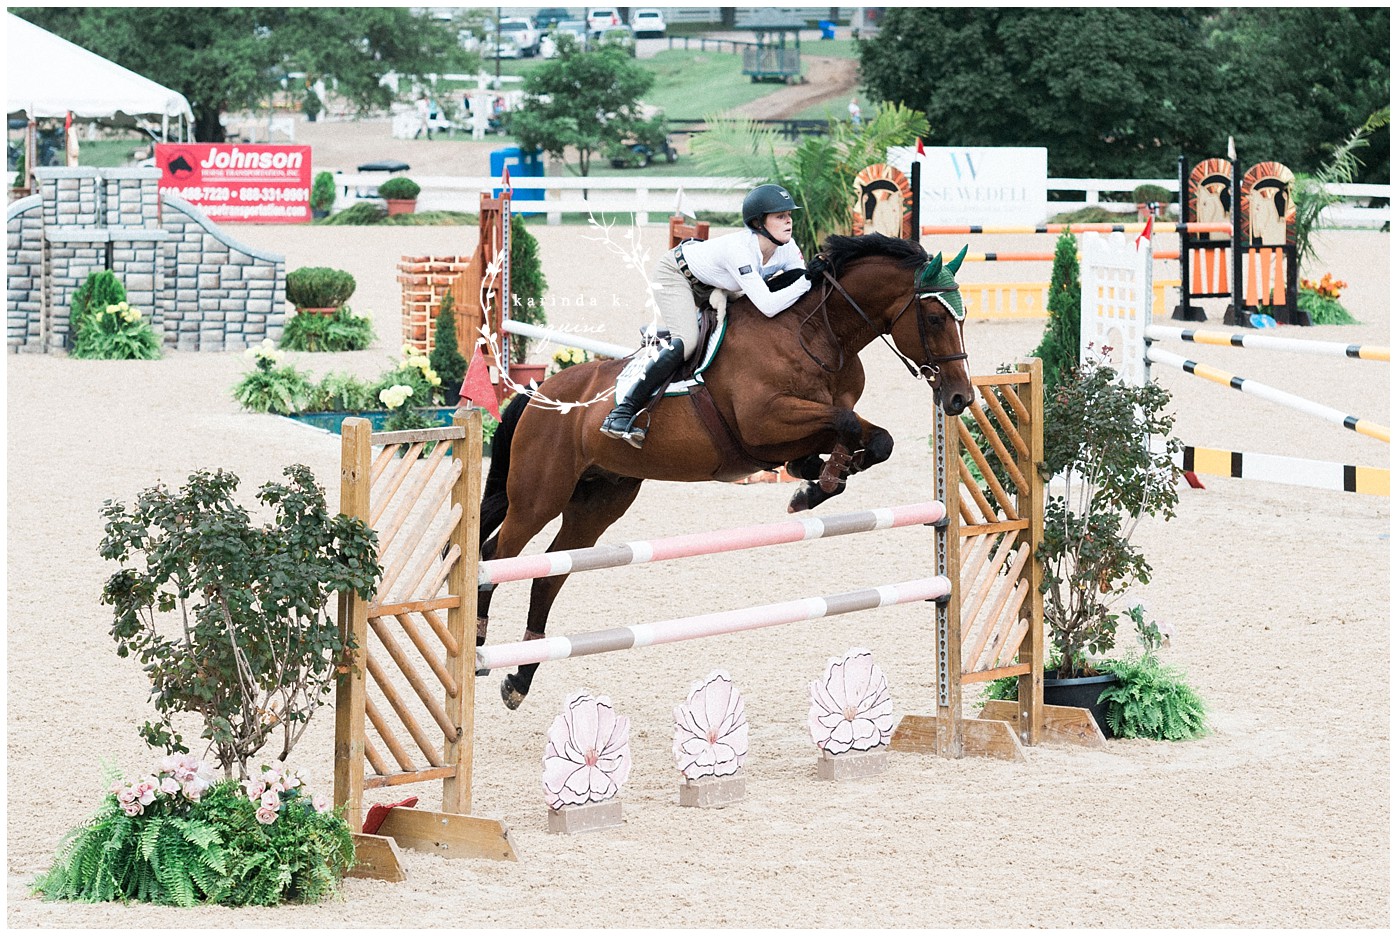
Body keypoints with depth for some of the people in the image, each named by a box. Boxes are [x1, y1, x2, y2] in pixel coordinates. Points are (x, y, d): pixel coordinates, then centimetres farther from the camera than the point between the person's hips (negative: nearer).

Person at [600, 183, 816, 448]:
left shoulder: (788, 249, -17)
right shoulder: (740, 249, -39)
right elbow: (767, 306, -45)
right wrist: (808, 282, -41)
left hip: (707, 286, 9)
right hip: (675, 274, -9)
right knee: (686, 342, -27)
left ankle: (656, 338, 34)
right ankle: (621, 413, -27)